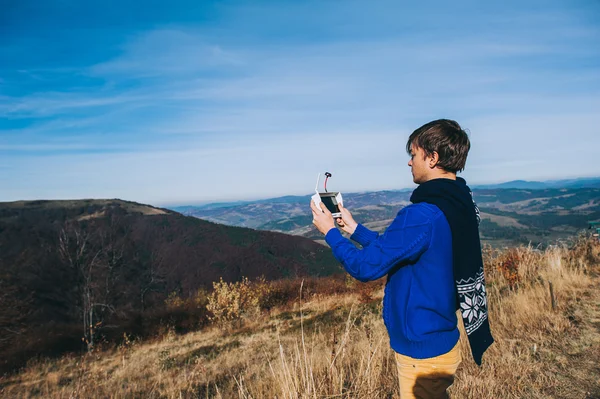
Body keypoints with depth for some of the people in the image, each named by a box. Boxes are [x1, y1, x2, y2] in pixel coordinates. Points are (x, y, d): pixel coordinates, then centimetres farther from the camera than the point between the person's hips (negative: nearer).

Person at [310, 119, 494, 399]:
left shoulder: (422, 215, -29)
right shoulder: (459, 205, 2)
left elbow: (366, 266, -22)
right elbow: (391, 249, 9)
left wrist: (330, 231, -7)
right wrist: (353, 228, 10)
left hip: (423, 350, -8)